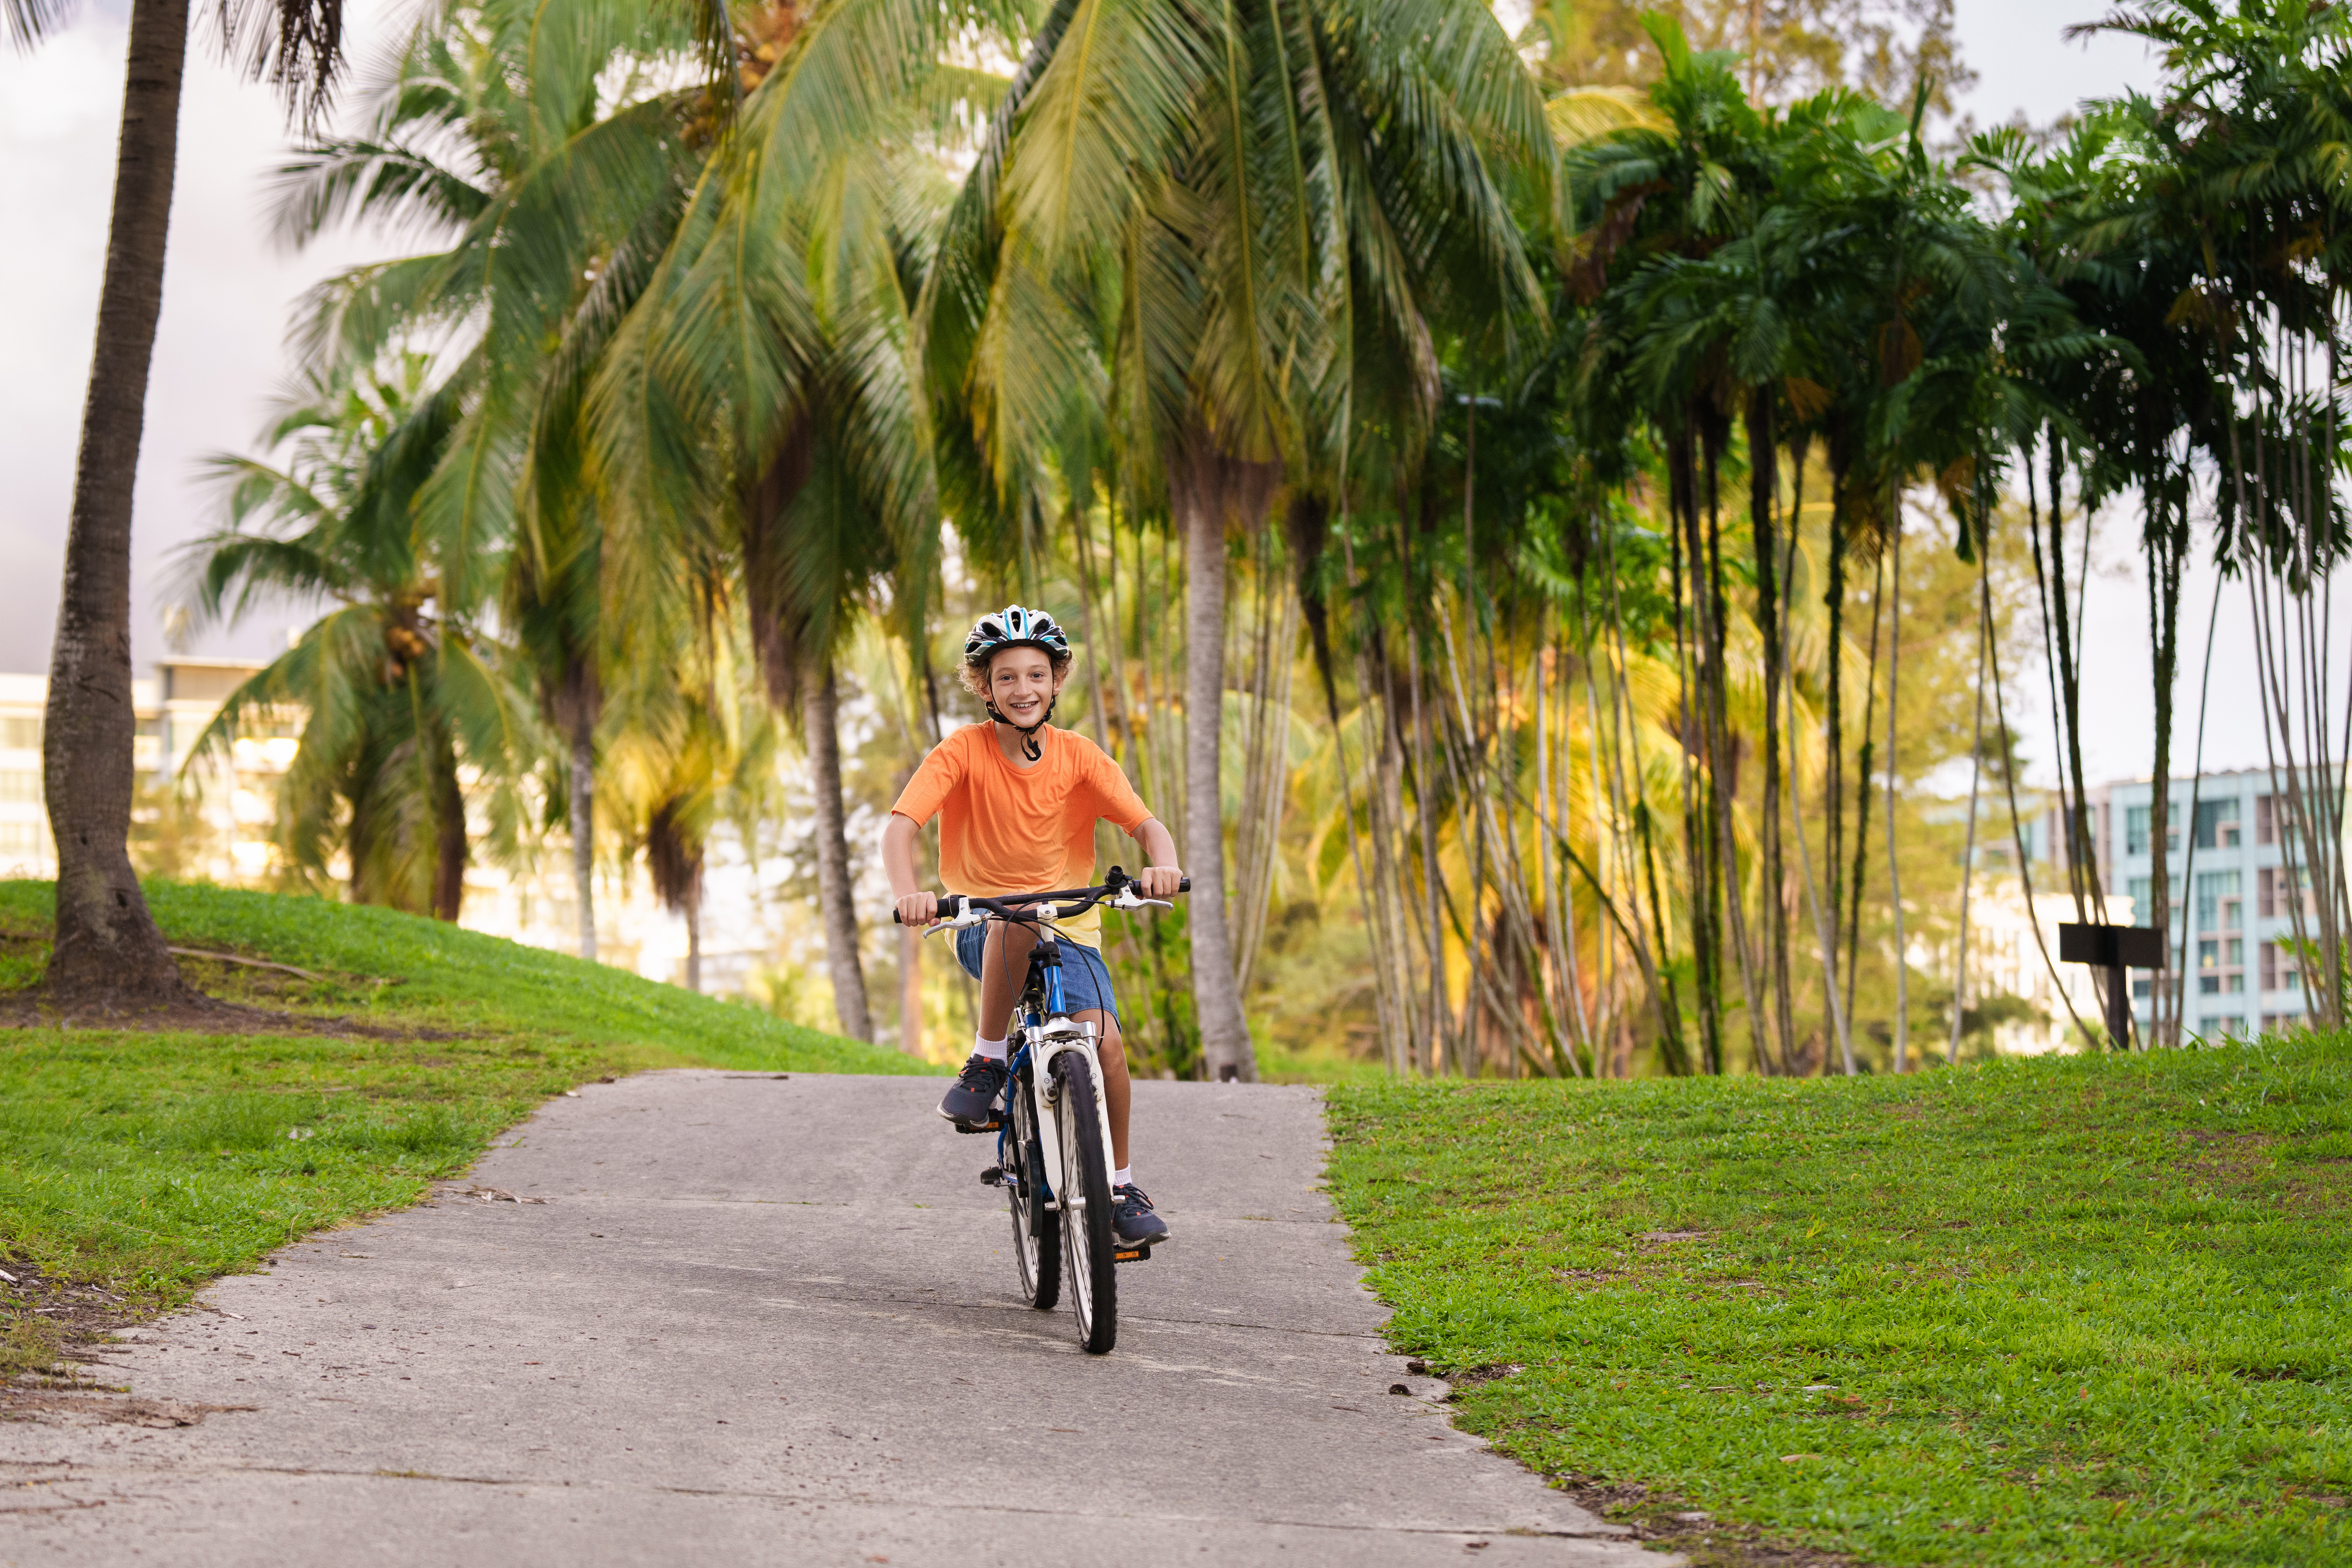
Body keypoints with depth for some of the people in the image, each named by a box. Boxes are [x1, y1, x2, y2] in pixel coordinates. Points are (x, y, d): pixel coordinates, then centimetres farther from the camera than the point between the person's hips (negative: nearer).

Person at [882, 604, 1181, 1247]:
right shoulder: (963, 753, -9)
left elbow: (1146, 824, -11)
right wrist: (906, 893, -40)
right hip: (985, 931, -2)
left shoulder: (1079, 757, -3)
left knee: (1104, 1042, -19)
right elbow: (901, 824, -20)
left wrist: (1162, 864, -35)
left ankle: (1122, 1185, 2)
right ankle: (986, 1064, -19)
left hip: (1069, 931, 2)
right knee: (1015, 921, -38)